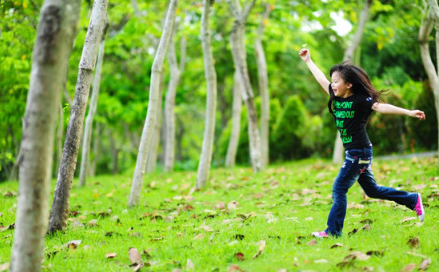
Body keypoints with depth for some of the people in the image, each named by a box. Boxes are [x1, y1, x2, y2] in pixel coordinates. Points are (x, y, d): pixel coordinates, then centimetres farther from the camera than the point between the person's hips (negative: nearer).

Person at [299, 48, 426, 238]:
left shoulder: (360, 100, -14)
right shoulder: (336, 97, 5)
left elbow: (381, 107, -21)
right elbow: (320, 78, 14)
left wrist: (409, 112, -30)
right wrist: (307, 60, 21)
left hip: (360, 152, -8)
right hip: (351, 152, 8)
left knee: (339, 189, -7)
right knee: (372, 190, 16)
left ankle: (333, 231, -1)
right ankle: (413, 200, 27)